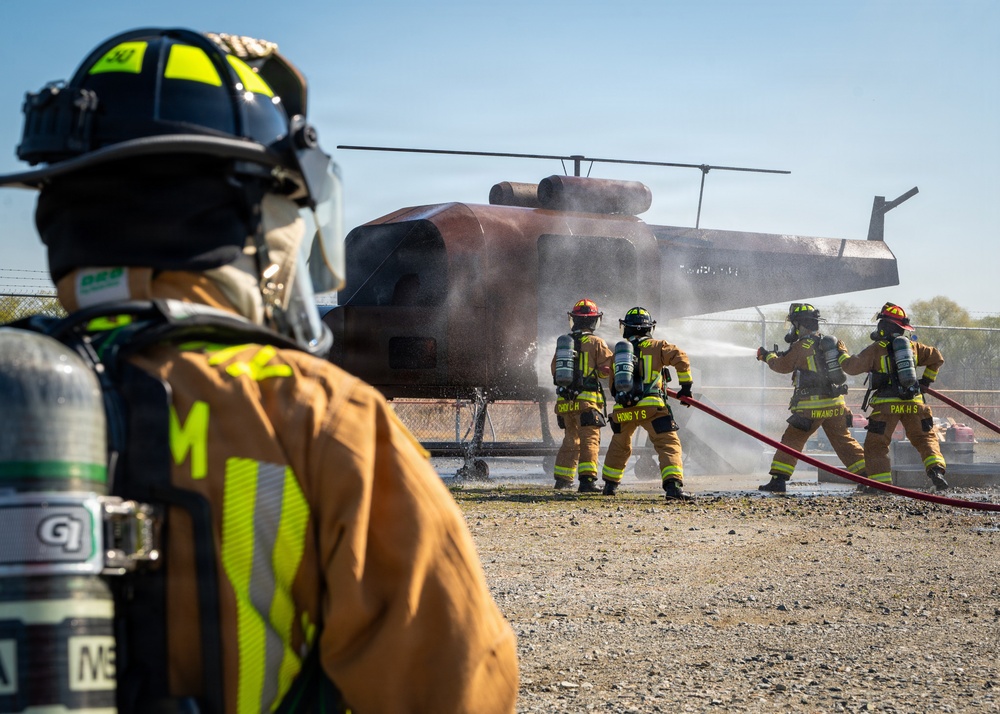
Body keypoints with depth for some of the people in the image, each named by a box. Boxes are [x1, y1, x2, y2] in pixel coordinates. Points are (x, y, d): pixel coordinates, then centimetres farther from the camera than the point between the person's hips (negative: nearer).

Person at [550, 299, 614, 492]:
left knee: (570, 439, 18)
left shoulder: (562, 342, 9)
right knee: (590, 440, -6)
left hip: (564, 401, 5)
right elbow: (607, 369, -7)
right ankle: (587, 479, -17)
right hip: (587, 400, -5)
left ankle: (562, 479, 22)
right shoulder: (596, 343, -6)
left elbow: (554, 370, 15)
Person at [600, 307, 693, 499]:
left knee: (619, 446, 26)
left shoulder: (618, 350, 17)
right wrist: (686, 386, 1)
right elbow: (679, 357, -7)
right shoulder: (655, 347, 5)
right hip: (651, 407, -4)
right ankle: (673, 485, -22)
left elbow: (613, 384, 21)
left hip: (622, 409, 4)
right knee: (669, 445, -5)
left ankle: (609, 484, 35)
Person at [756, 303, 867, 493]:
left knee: (791, 441, 3)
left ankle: (778, 480, -1)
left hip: (811, 405, -5)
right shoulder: (833, 341, 7)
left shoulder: (801, 346, -9)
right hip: (836, 404, 5)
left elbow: (782, 366, 3)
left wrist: (768, 356, 24)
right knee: (845, 442, 13)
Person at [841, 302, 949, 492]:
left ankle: (880, 482, -3)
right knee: (926, 438, 14)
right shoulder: (912, 345, 11)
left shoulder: (876, 349, -3)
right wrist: (926, 380, 25)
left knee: (875, 444, 5)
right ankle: (936, 469, -7)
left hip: (887, 406, -4)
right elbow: (937, 357, 18)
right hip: (914, 403, 4)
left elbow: (852, 367, -5)